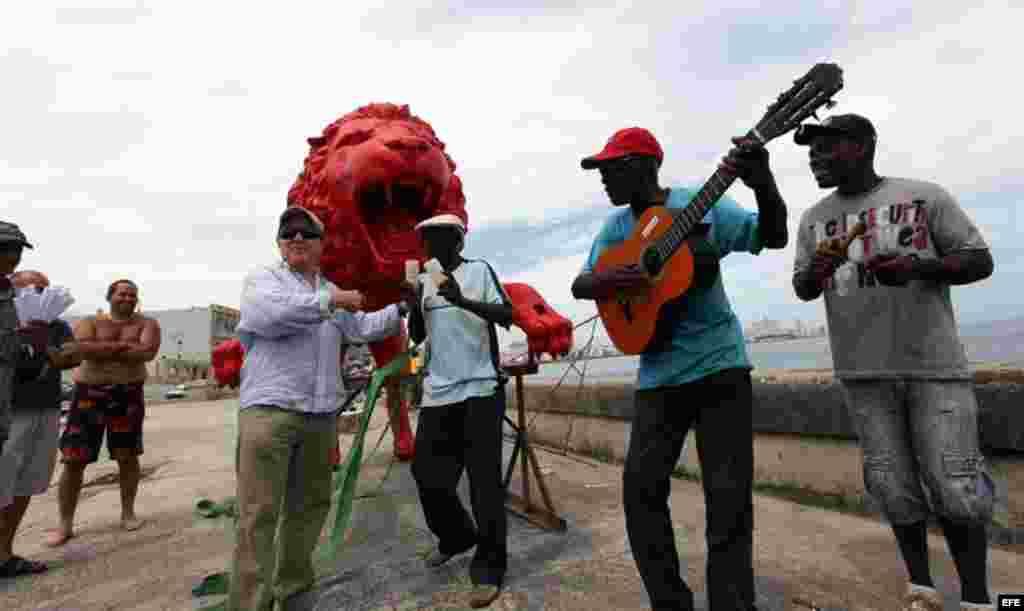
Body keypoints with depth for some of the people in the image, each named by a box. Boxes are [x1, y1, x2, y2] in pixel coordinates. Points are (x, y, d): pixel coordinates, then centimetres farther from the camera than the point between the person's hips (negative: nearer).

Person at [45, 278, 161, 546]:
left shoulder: (147, 323, 4)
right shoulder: (89, 322, 6)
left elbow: (147, 352, -14)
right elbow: (83, 349, -15)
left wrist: (102, 350, -10)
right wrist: (122, 346, -14)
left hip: (128, 395, 0)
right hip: (89, 394, 0)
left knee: (127, 457, 5)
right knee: (73, 460, 0)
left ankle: (128, 513, 21)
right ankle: (65, 525, 15)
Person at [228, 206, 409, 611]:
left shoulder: (332, 292, 19)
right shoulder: (262, 278, 2)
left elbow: (362, 328, 16)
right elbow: (270, 313, -20)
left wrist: (401, 309, 11)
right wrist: (331, 301, -15)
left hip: (321, 414, 6)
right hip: (269, 409, -6)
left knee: (310, 504, 15)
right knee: (259, 512, -4)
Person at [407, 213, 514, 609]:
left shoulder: (479, 270, 4)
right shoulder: (423, 281, 15)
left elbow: (507, 315, -6)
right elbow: (415, 336, 16)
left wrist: (463, 301, -19)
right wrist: (413, 303, -3)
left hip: (480, 388, -4)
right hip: (437, 392, 5)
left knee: (484, 478, -2)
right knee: (427, 474, 10)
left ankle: (489, 569, 12)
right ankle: (456, 536, 35)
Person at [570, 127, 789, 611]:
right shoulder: (615, 227, 7)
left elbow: (773, 237, -7)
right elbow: (579, 285, 5)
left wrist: (763, 185, -26)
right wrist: (605, 280, -18)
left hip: (719, 363, -3)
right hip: (658, 374, 4)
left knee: (728, 496, 2)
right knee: (640, 488, 4)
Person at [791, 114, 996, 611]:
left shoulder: (924, 195, 3)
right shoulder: (814, 218, 10)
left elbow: (980, 260, 2)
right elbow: (802, 289, 12)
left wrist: (918, 267, -17)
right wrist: (814, 272, -11)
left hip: (934, 365, -2)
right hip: (862, 371, 2)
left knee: (956, 487, -2)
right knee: (893, 486, 7)